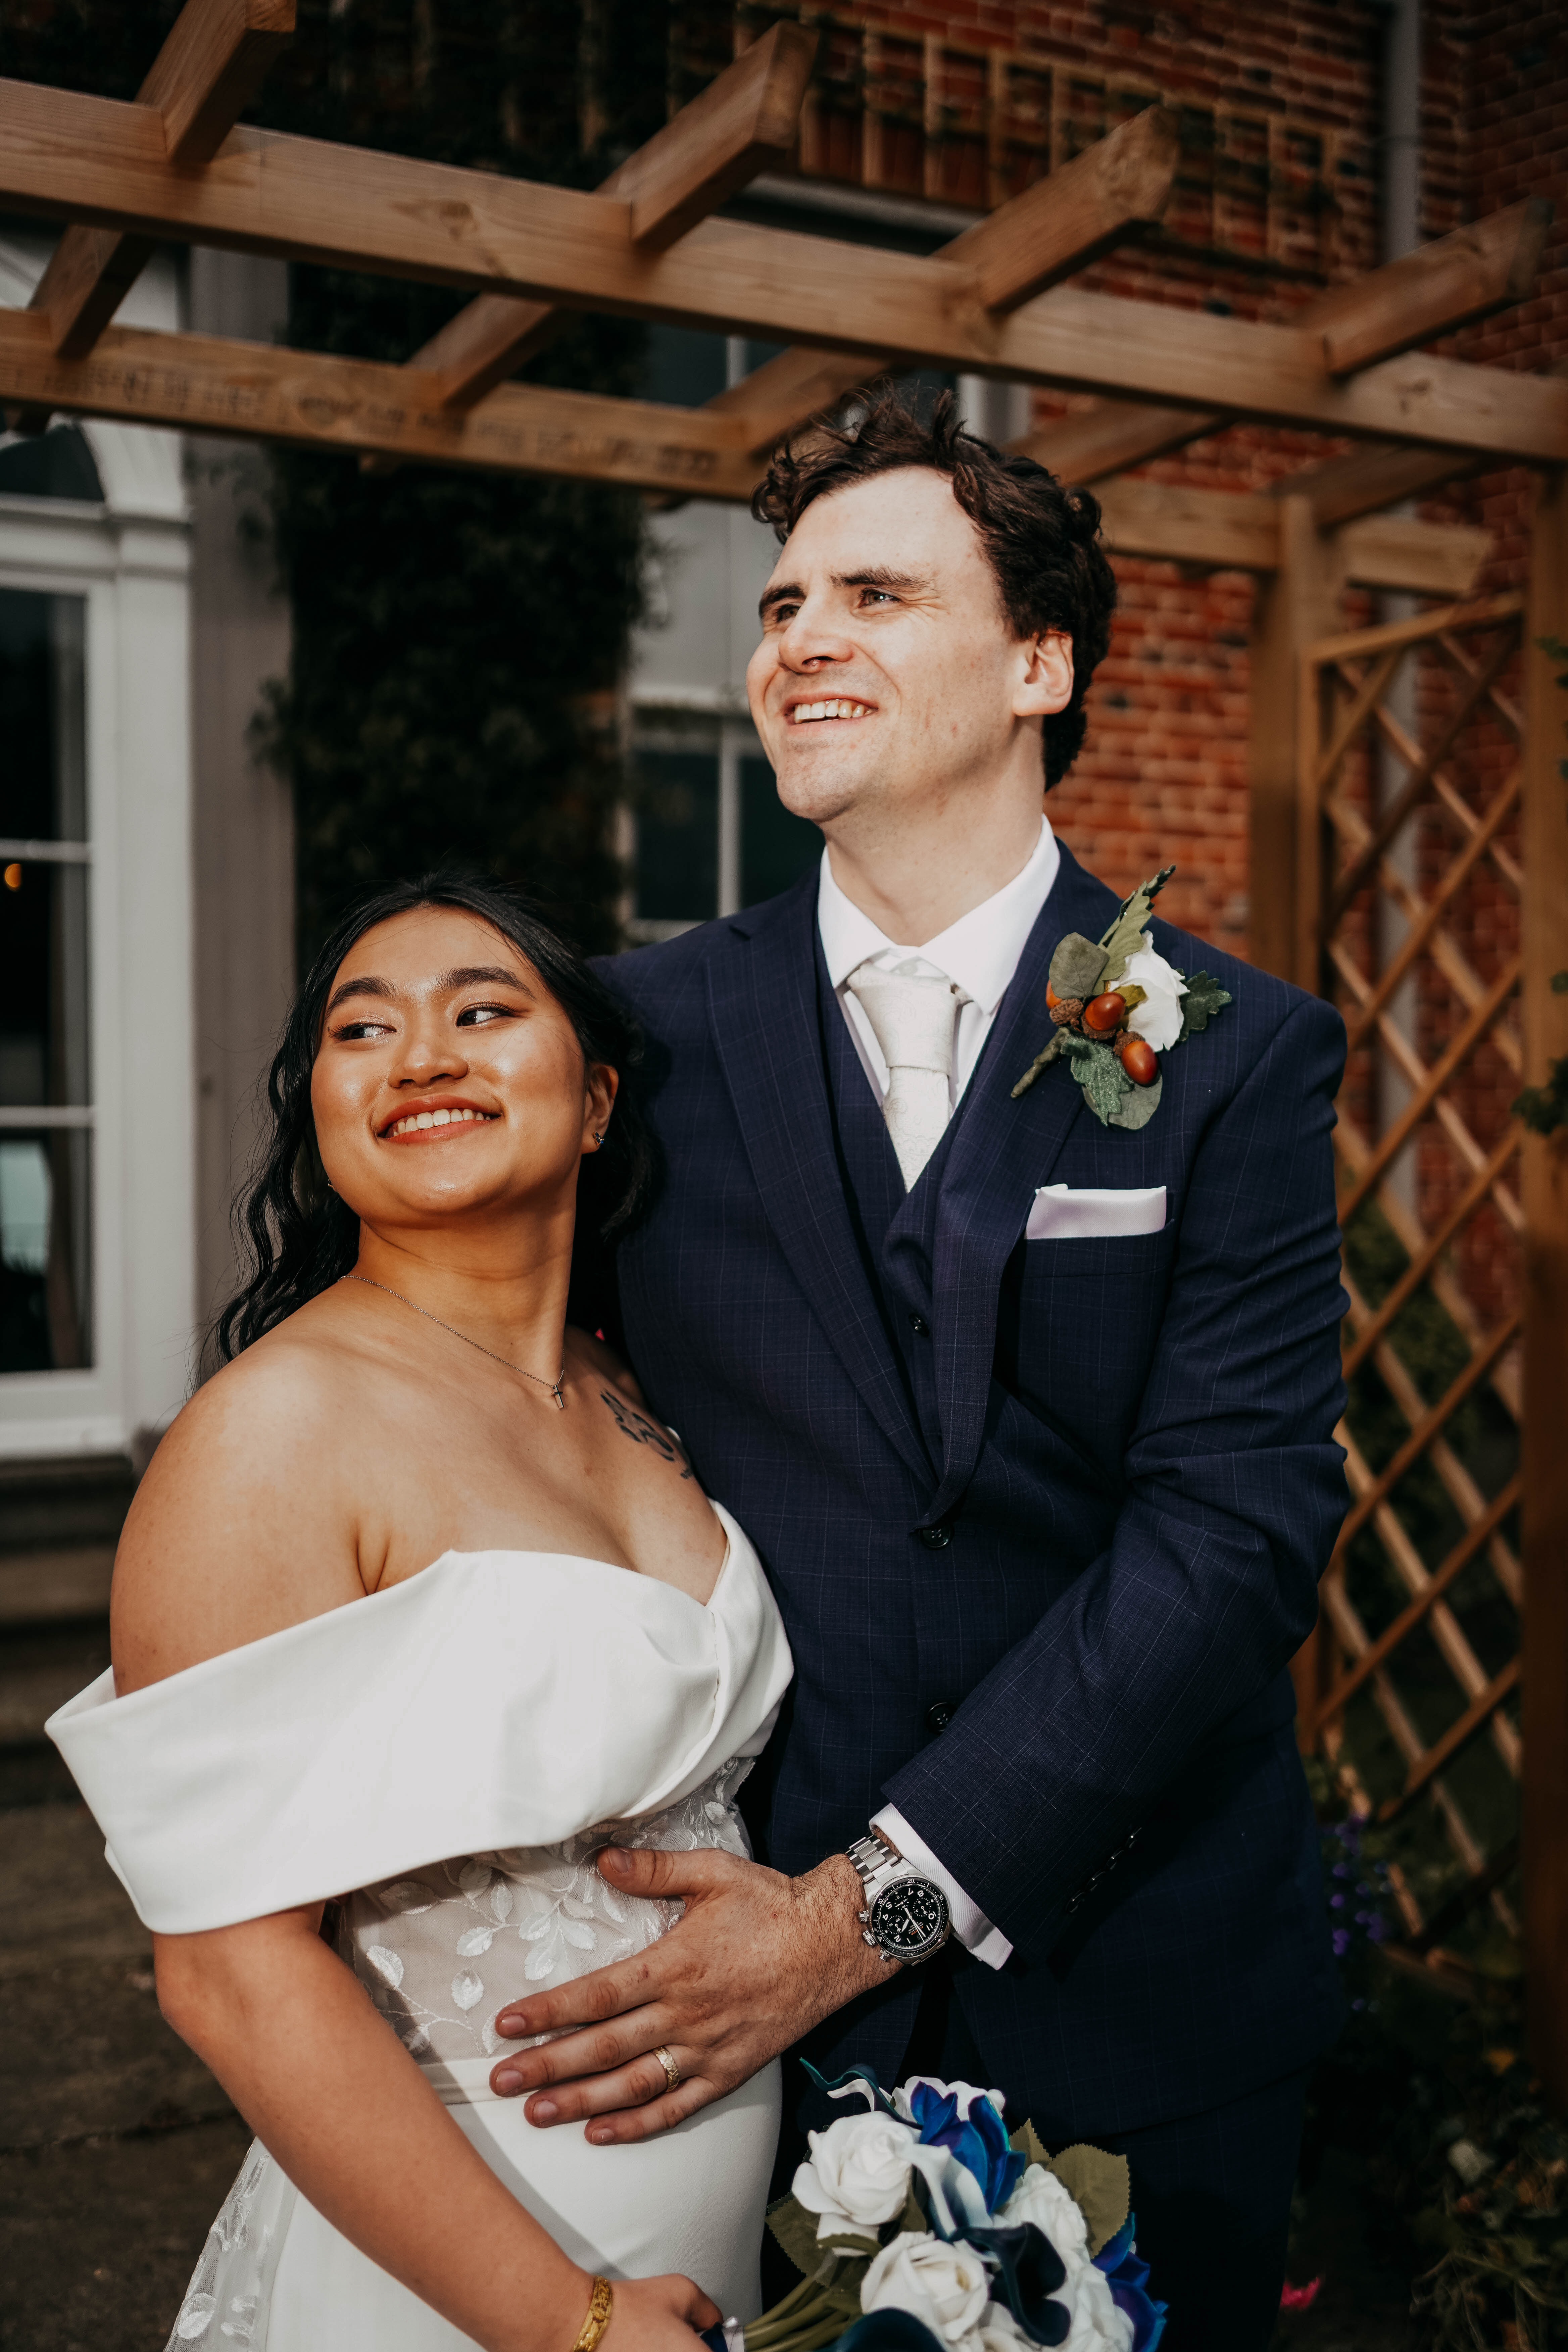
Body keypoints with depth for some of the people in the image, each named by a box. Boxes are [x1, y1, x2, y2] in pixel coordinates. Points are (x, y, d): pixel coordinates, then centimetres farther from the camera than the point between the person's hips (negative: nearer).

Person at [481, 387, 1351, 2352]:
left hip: (1138, 1986, 0)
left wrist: (875, 1902, -20)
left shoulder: (1238, 1050, -7)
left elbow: (1237, 1524, -15)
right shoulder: (654, 1026, -2)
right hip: (741, 1977, 1)